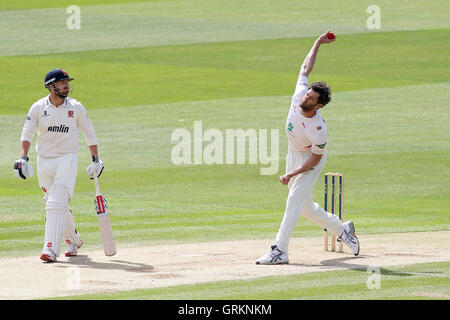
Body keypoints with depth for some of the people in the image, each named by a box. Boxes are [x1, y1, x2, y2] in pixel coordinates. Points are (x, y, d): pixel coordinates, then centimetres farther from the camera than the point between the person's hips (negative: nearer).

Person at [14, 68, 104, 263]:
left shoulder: (76, 107, 0)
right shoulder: (38, 108, -1)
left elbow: (89, 133, 11)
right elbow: (27, 134, -1)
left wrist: (96, 159, 9)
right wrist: (23, 158, -15)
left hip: (67, 159, -2)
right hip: (44, 161, 2)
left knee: (57, 203, -17)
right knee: (53, 204, 10)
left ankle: (51, 248, -24)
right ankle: (73, 241, 32)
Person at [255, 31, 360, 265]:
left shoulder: (318, 128, -34)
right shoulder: (299, 95, -19)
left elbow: (316, 158, -23)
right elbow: (306, 68, -2)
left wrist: (292, 174, -28)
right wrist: (318, 43, -1)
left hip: (310, 161, -8)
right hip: (294, 155, 8)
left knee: (295, 200, -17)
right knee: (304, 206, 15)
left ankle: (280, 251, -19)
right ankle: (341, 228, 34)